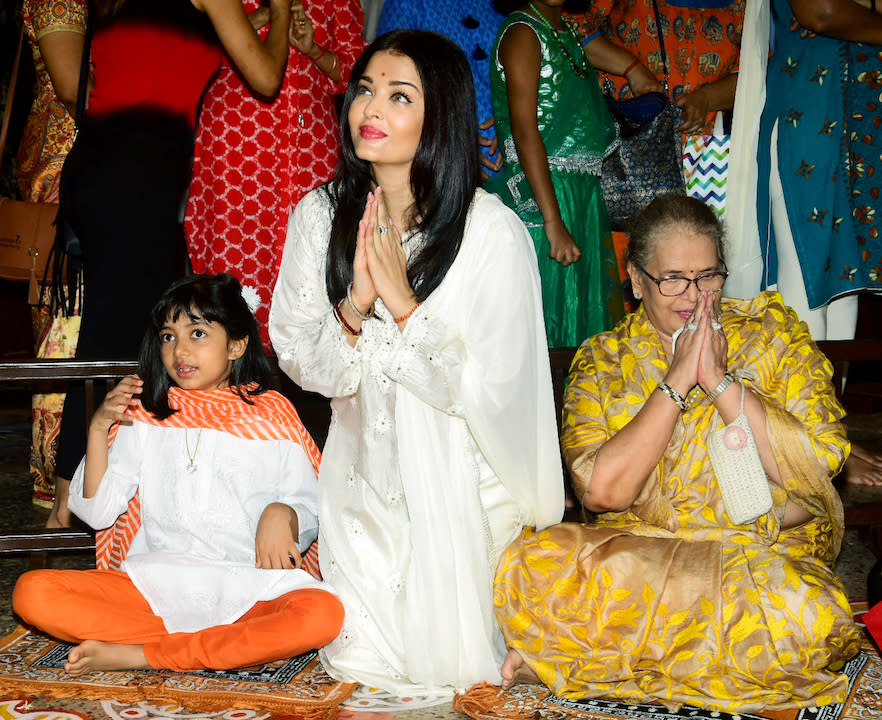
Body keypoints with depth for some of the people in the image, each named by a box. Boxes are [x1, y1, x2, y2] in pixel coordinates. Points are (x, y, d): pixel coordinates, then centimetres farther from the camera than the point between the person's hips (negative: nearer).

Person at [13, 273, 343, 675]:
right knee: (32, 593, -23)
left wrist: (281, 514, -13)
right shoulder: (145, 415, 14)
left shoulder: (271, 415, 11)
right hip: (155, 580, 2)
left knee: (323, 615, -34)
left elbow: (309, 508, 9)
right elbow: (97, 511, 9)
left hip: (247, 588, -2)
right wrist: (98, 428, -2)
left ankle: (137, 655, -24)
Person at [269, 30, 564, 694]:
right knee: (359, 662, 5)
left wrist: (403, 302, -27)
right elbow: (300, 363, -4)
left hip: (459, 478, -3)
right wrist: (355, 305, -22)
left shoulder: (493, 231, -19)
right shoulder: (320, 214, -5)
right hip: (365, 471, 3)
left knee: (449, 662, 4)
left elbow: (489, 390, -20)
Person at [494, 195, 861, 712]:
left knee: (805, 615, -35)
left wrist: (719, 379, -12)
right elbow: (603, 491, -9)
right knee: (535, 563, -29)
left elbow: (819, 466, -7)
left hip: (763, 551, 1)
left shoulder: (773, 334, 5)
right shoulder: (602, 362, 6)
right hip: (638, 548, 0)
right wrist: (676, 381, -11)